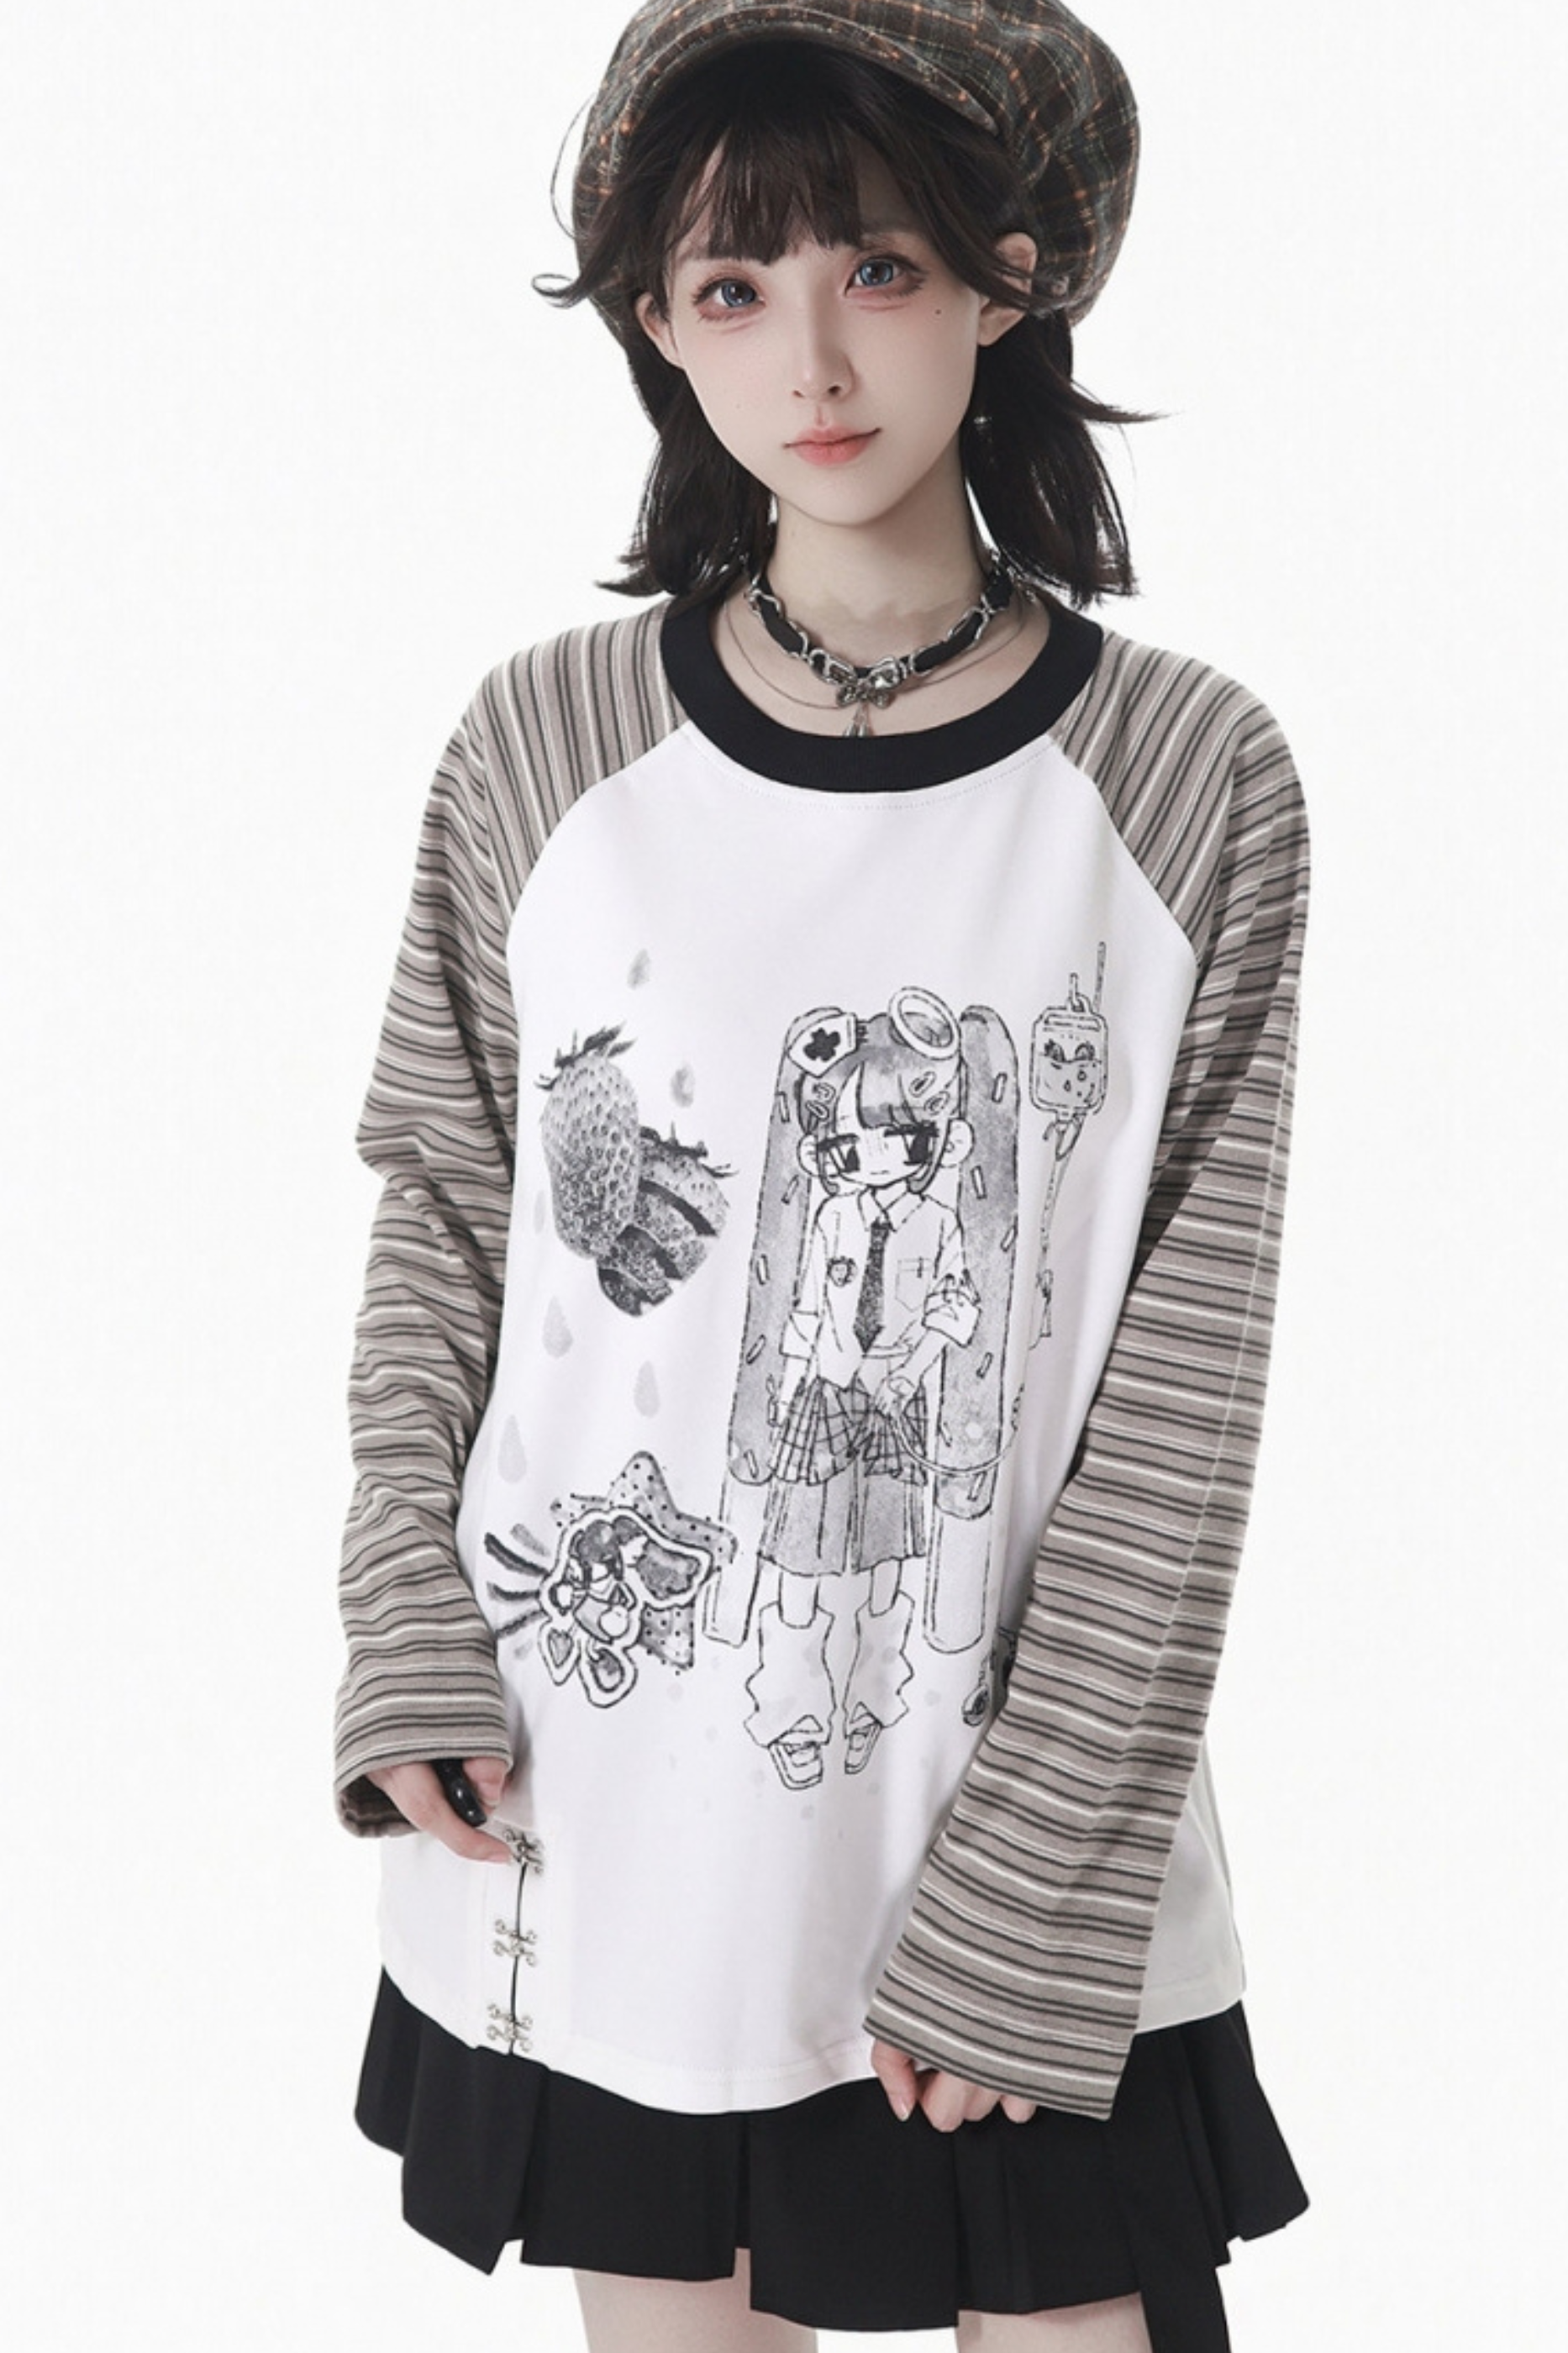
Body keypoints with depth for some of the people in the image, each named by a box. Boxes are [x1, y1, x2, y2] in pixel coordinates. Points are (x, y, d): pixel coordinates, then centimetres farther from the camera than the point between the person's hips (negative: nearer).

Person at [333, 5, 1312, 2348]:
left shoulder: (1189, 783, -7)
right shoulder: (548, 746, -3)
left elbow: (1181, 1389, -7)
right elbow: (442, 1210, 6)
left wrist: (1042, 1885, -10)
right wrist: (411, 1633, -5)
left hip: (1030, 1868, -1)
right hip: (592, 1843, 2)